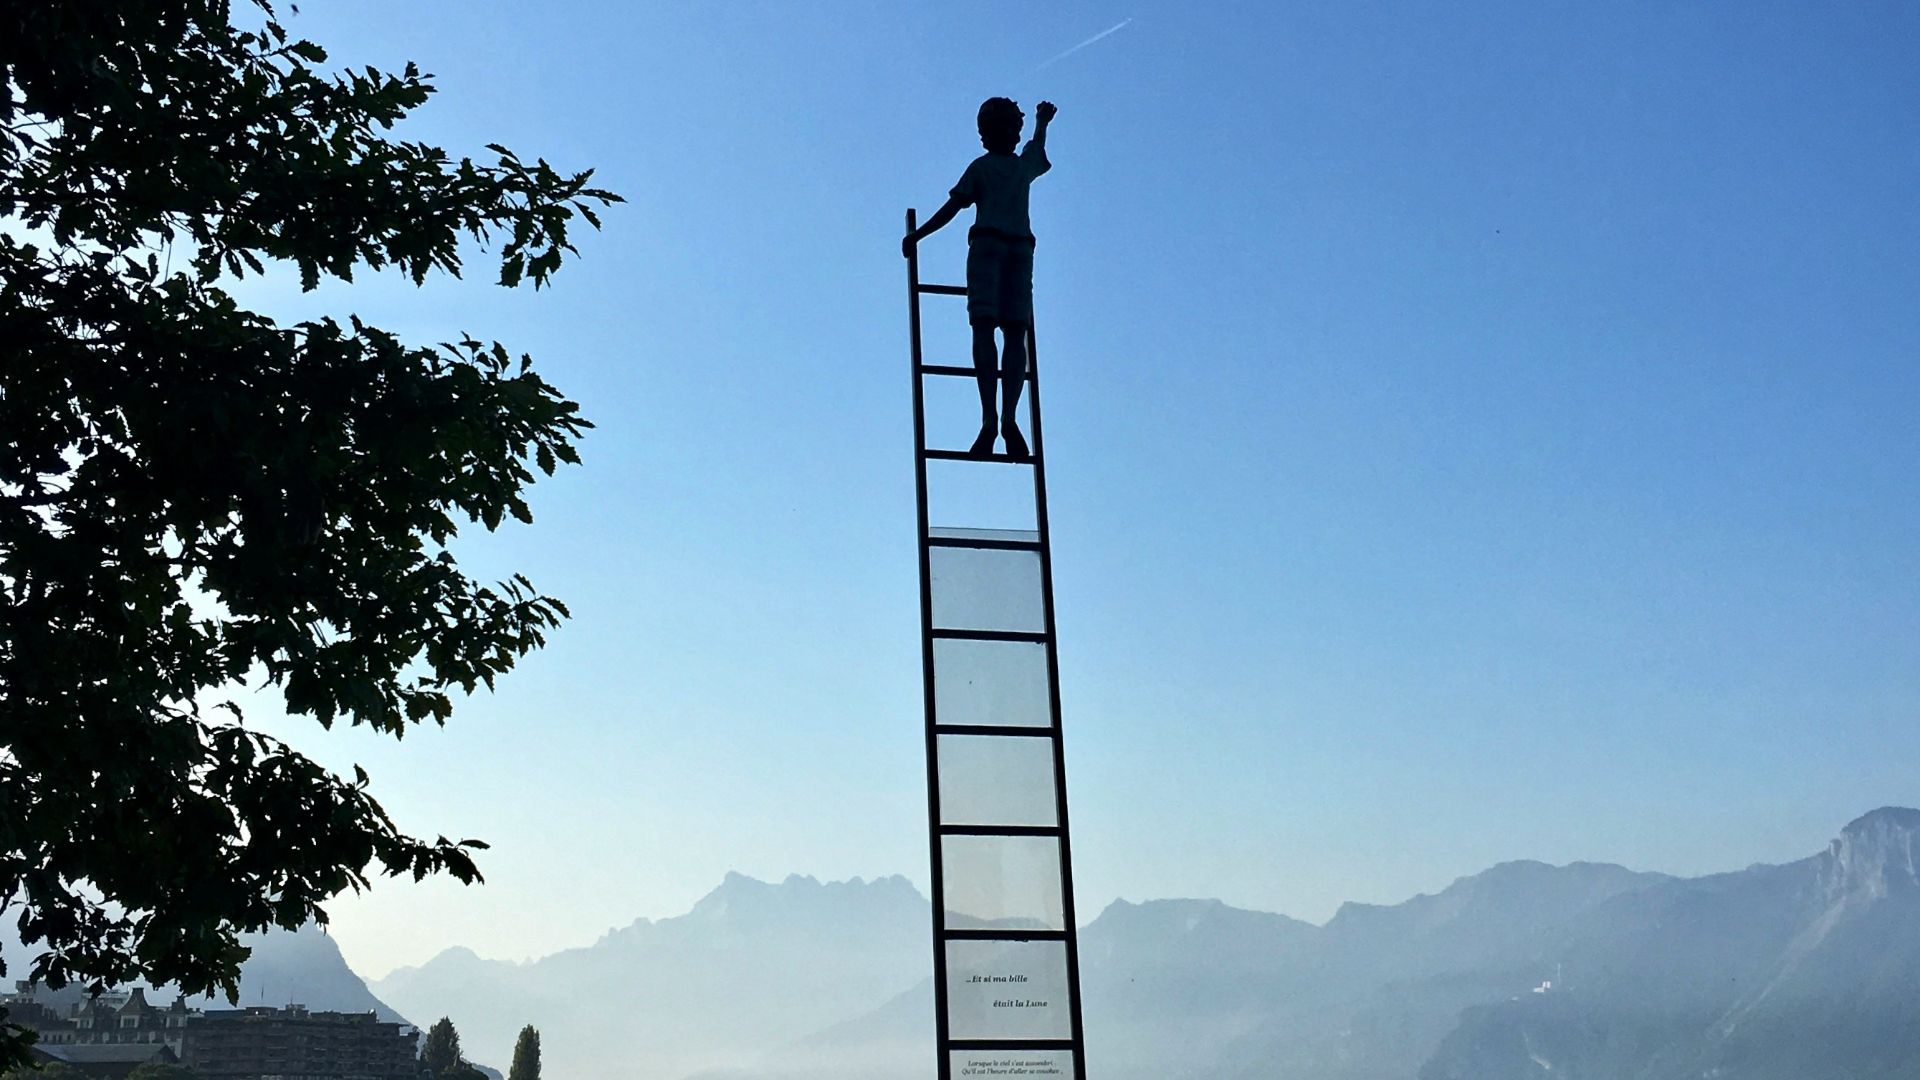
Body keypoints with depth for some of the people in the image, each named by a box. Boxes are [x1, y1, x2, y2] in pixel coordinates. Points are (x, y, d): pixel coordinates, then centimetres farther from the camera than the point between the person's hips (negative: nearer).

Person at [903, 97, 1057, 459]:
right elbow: (1038, 145, 44)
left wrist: (916, 236, 9)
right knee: (1015, 333, -5)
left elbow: (951, 209, 1)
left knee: (984, 327, -12)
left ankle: (989, 417, -27)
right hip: (1021, 246, 3)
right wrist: (1042, 121, 64)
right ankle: (1009, 417, -21)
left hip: (987, 243, -3)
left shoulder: (981, 167, 10)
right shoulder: (1026, 165, 20)